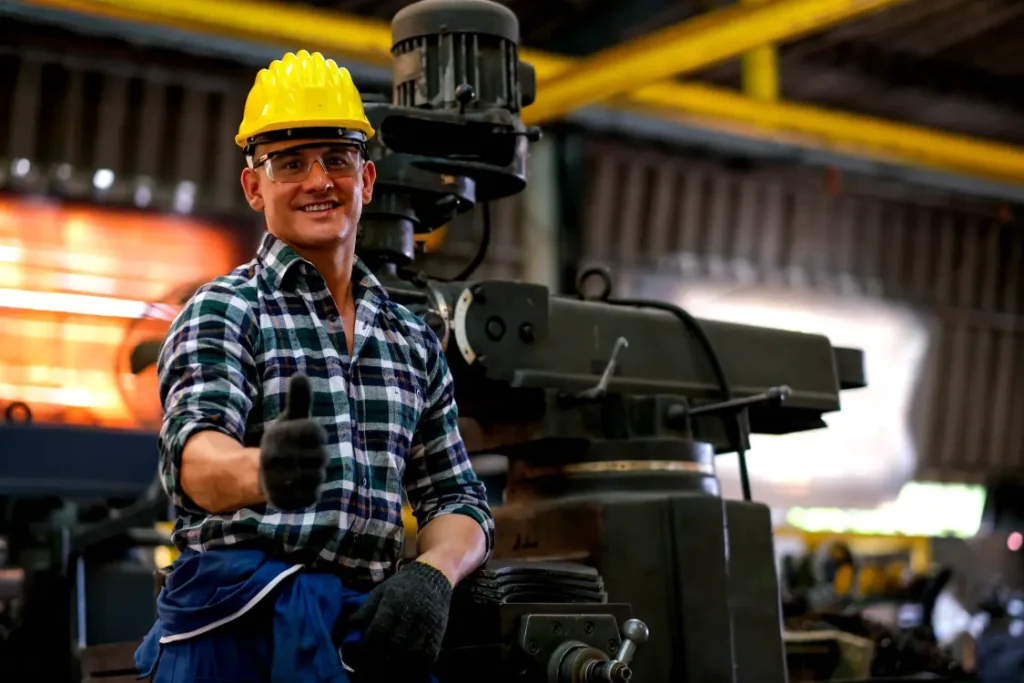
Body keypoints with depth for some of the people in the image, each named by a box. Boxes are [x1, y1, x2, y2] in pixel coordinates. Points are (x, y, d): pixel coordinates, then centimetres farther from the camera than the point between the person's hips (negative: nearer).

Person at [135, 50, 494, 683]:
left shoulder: (415, 342, 20)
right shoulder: (223, 310, 3)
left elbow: (457, 500, 20)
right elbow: (195, 453, -14)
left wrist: (430, 574, -3)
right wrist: (263, 470, -38)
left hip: (366, 623, 4)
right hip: (241, 620, -3)